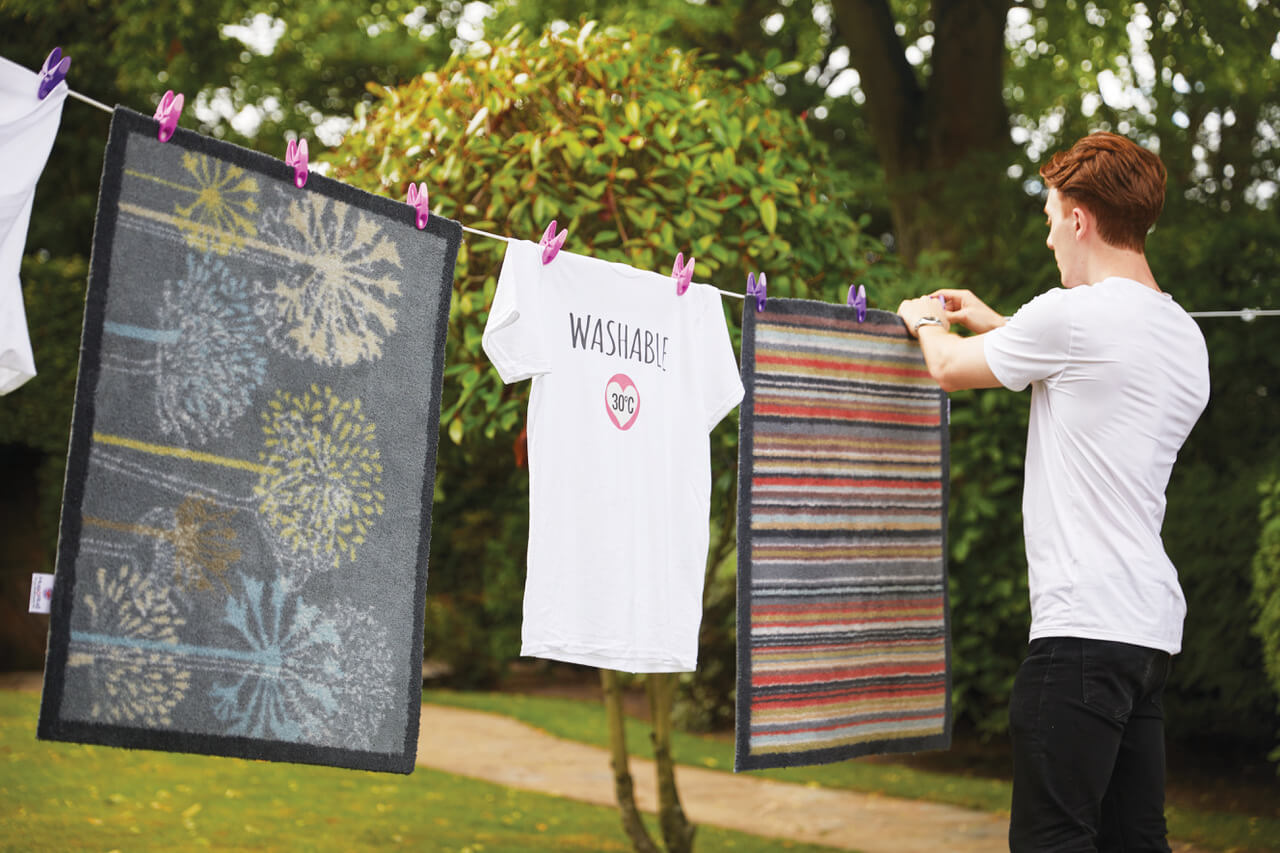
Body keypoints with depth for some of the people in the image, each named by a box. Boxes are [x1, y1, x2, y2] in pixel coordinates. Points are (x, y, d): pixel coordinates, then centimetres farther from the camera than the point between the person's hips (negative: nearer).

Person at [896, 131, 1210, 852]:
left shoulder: (1072, 314, -11)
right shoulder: (1185, 335, 15)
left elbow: (951, 368, 5)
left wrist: (925, 321, 28)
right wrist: (995, 324, 42)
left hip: (1085, 623, -9)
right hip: (1154, 626, 9)